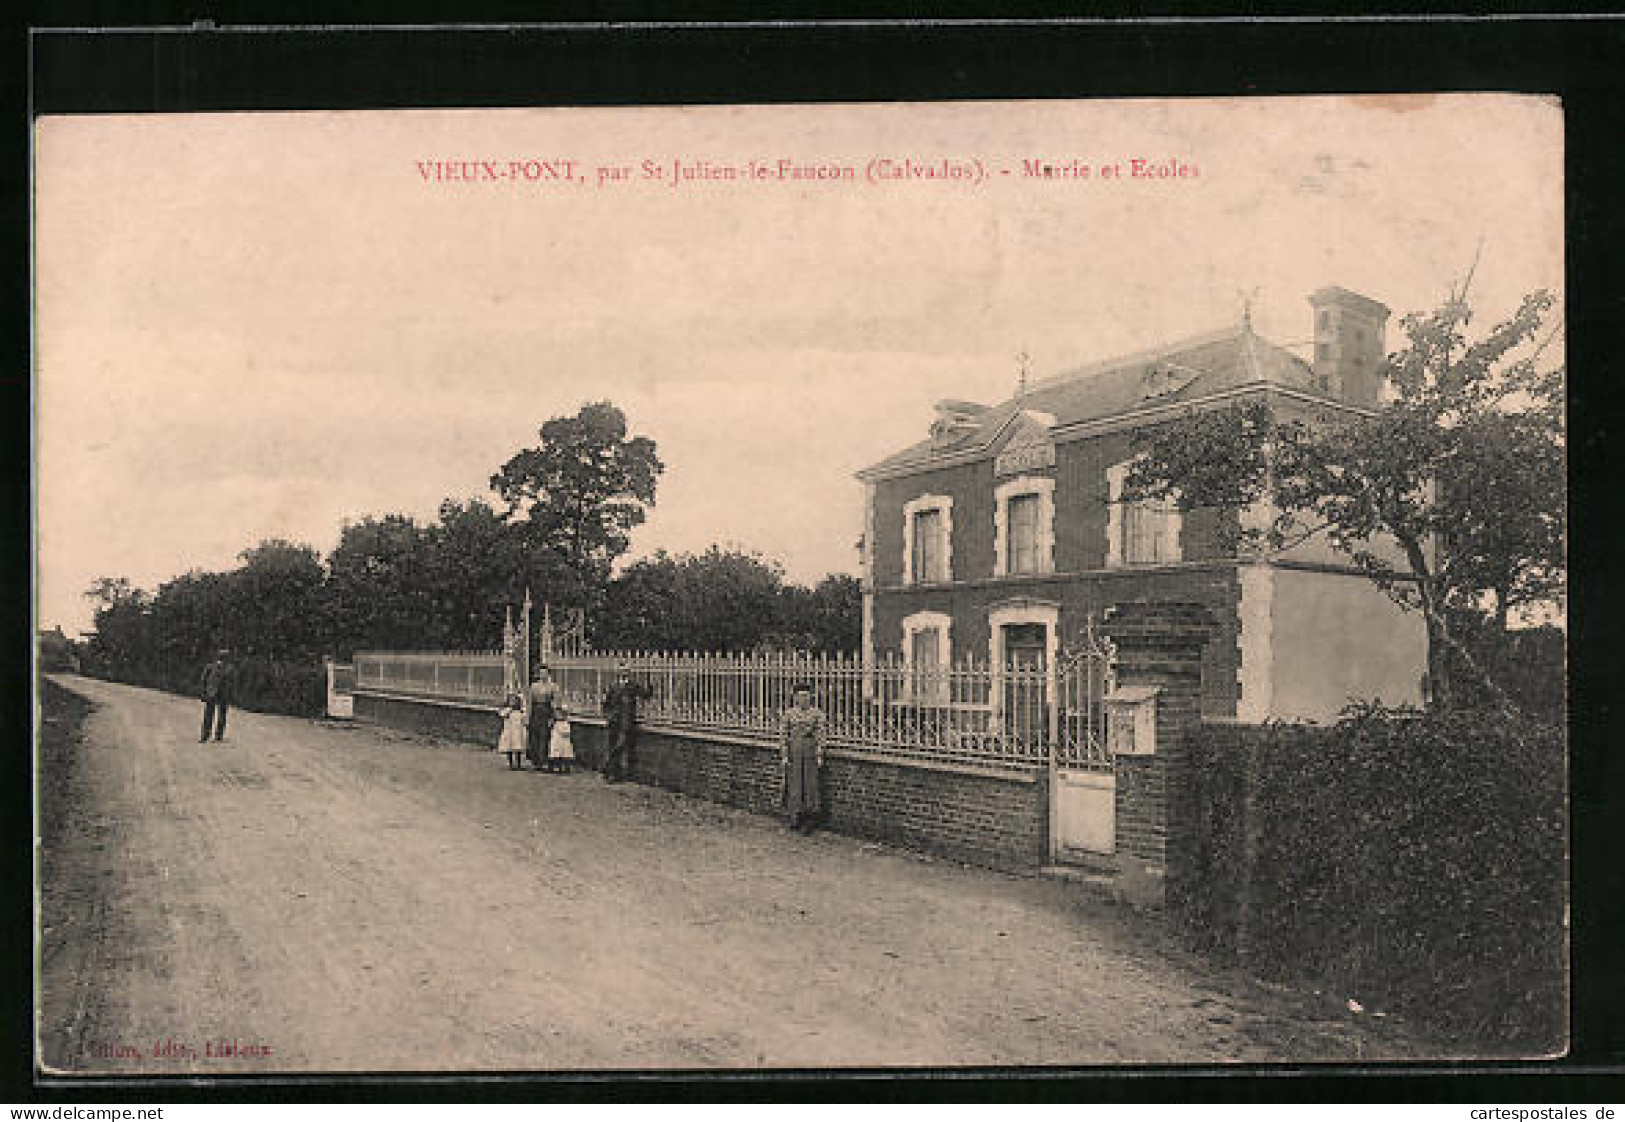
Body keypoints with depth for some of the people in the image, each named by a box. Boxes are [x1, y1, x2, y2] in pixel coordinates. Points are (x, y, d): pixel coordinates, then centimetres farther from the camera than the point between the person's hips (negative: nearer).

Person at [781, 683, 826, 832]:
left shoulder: (817, 713, 0)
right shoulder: (789, 713, 3)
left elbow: (820, 735, -1)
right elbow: (785, 735, 2)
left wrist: (819, 756, -5)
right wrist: (784, 756, -3)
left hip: (810, 751, -1)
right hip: (793, 751, 1)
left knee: (810, 783, -1)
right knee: (794, 784, 3)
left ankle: (809, 819, 7)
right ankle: (794, 819, 12)